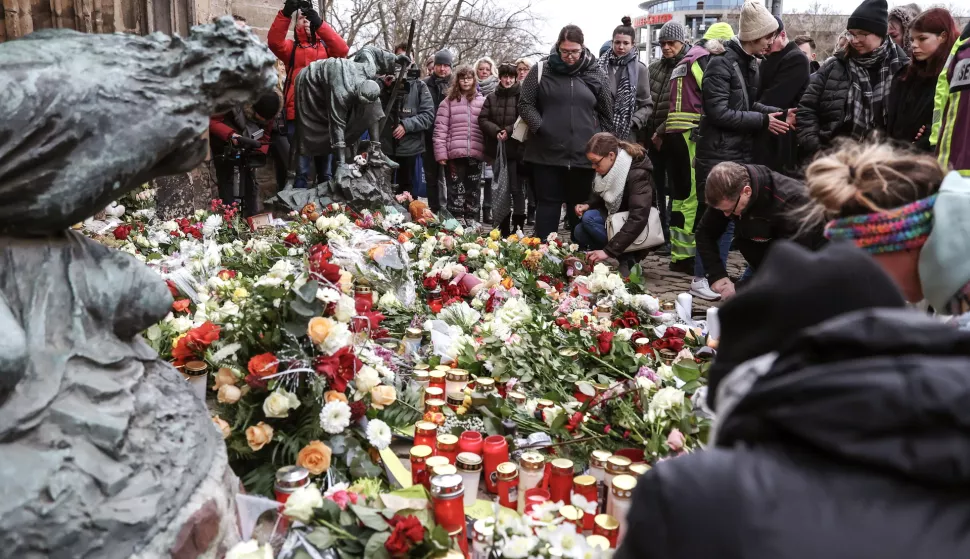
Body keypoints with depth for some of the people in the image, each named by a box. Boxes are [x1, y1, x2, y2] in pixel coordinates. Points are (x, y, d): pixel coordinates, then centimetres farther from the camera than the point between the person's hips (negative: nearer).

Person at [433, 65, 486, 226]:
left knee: (473, 188, 8)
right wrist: (441, 153, -7)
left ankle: (471, 219, 16)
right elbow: (440, 129, 1)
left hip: (475, 153, 2)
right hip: (455, 152, -2)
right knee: (456, 187, 1)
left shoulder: (482, 101, 11)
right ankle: (457, 219, 6)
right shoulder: (448, 101, 6)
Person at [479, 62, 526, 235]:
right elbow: (483, 119, 4)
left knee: (516, 189, -3)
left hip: (516, 149, -4)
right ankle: (503, 227, 19)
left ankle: (517, 227, 4)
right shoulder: (492, 97, 11)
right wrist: (496, 131, -12)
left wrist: (509, 131, -17)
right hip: (498, 149, 4)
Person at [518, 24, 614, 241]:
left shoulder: (596, 74, 6)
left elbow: (607, 113, 11)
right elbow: (525, 104, 4)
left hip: (584, 155, 1)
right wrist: (540, 128, -9)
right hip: (547, 153, -1)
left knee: (580, 207, 10)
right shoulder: (541, 70, 2)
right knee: (547, 204, 4)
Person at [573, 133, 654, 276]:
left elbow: (639, 219, -35)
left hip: (642, 231, -8)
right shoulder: (609, 169, -3)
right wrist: (588, 205, -10)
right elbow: (601, 197, 15)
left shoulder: (638, 175, -26)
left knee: (589, 218, -25)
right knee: (579, 232, -16)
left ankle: (628, 259, -16)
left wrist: (608, 251, -40)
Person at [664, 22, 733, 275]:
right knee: (694, 194, -8)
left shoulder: (686, 60, 23)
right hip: (692, 132, -9)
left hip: (674, 130, 9)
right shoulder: (705, 59, -6)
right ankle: (686, 255, -8)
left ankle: (679, 252, 15)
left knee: (682, 192, 11)